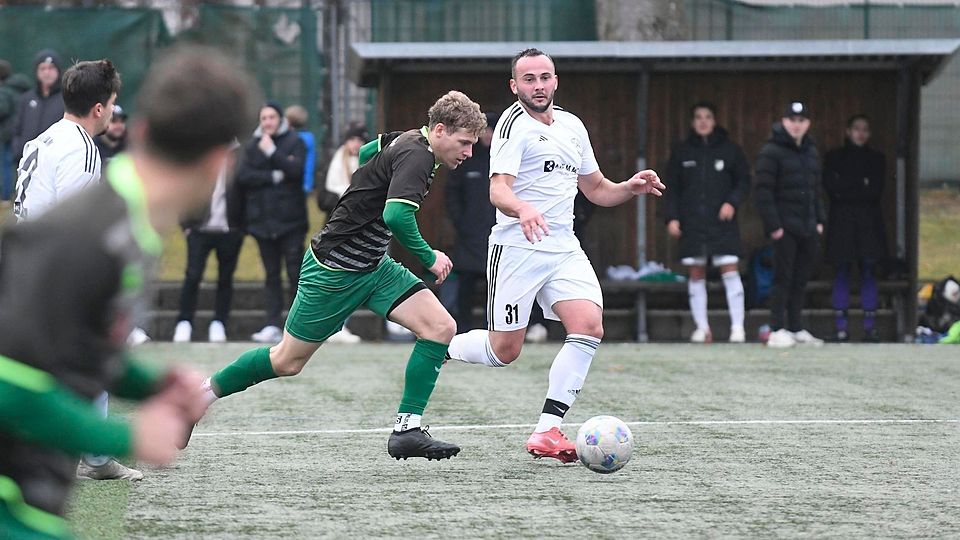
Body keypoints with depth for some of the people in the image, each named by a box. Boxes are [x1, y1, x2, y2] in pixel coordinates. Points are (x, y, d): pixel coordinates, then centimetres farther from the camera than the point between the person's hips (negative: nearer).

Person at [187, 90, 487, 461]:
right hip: (335, 270, -9)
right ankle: (203, 392, 25)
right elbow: (395, 215, -38)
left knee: (441, 328, -8)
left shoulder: (407, 140, 4)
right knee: (288, 361, 5)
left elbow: (365, 152, 24)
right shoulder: (416, 155, -23)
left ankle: (407, 430, -7)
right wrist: (428, 257, -25)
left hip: (373, 266, 9)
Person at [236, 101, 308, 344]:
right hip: (262, 219, 4)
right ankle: (273, 326, 4)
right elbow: (242, 175, 0)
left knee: (295, 271, -8)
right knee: (271, 274, 5)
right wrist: (274, 176, -9)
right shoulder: (252, 145, 13)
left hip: (290, 219, -4)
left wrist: (272, 152, -13)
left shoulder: (294, 142, 5)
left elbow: (296, 170, -10)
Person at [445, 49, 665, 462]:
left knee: (589, 326, -16)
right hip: (517, 249, -6)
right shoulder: (514, 123, -8)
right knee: (504, 351, -3)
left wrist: (631, 187, 4)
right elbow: (498, 189, -21)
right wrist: (523, 210, -43)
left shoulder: (572, 126, 15)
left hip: (565, 250, 6)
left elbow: (596, 189, 24)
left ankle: (547, 431, -13)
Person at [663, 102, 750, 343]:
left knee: (730, 271, -9)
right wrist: (671, 217, 0)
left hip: (723, 222, -2)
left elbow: (744, 181, 7)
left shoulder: (729, 149, 4)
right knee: (696, 275, 3)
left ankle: (737, 326, -7)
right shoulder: (681, 151, 8)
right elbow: (671, 187, 10)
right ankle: (701, 327, 10)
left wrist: (732, 202, -10)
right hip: (692, 222, 2)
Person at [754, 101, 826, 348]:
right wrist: (773, 225, -17)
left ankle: (796, 328, 16)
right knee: (783, 278, -7)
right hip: (785, 226, -7)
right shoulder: (771, 152, -8)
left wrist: (819, 220, 13)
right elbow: (764, 191, -12)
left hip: (808, 227, 7)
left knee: (801, 280, 9)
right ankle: (777, 330, -4)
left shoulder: (811, 152, 15)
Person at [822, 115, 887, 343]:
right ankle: (841, 328, -3)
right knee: (842, 273, -3)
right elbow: (830, 187, -5)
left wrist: (846, 189, -7)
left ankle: (870, 326, -3)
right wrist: (861, 184, -6)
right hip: (841, 221, -1)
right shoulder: (834, 157, 9)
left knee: (868, 272, -3)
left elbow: (875, 191, -1)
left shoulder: (877, 159, 12)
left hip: (868, 221, 1)